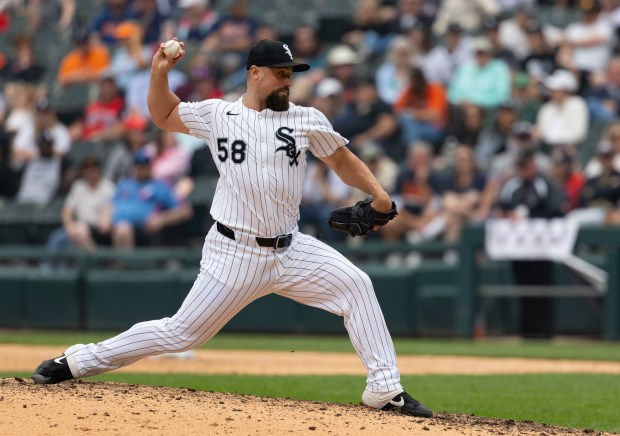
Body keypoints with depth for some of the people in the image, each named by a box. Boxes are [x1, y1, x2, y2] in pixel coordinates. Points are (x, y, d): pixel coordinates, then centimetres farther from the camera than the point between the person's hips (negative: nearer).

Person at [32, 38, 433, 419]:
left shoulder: (307, 120, 3)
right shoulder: (215, 115, 2)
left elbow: (343, 160, 12)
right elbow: (163, 116, 17)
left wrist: (379, 194, -3)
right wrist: (160, 72, 1)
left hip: (291, 250, 3)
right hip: (235, 255, -3)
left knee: (355, 286, -12)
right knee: (182, 333, -4)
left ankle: (385, 388, -6)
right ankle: (79, 360, 9)